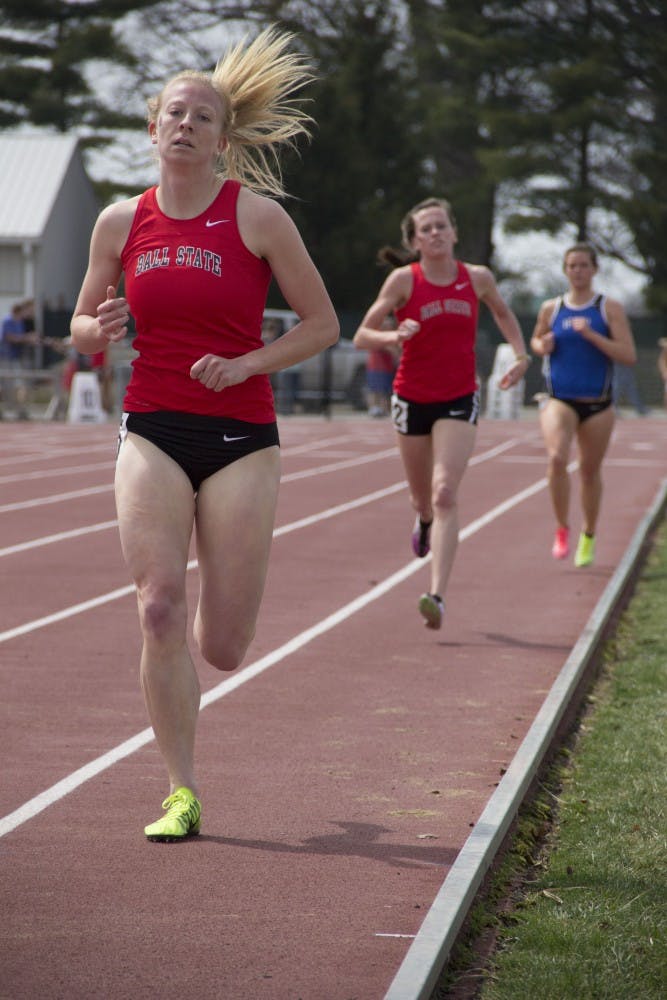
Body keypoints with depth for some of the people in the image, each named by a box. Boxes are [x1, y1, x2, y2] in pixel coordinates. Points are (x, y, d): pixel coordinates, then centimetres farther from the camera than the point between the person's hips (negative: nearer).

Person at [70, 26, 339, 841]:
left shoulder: (257, 216, -3)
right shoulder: (121, 222, 5)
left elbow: (322, 323, 2)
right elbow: (83, 327, 15)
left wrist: (246, 364, -13)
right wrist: (98, 332, -9)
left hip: (240, 436, -2)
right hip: (152, 432, 2)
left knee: (221, 648, 0)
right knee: (158, 608, -14)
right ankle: (181, 794, -2)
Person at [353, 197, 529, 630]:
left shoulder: (479, 278, -2)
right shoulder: (404, 279, -8)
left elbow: (503, 313, 20)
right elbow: (362, 335, -8)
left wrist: (521, 355, 6)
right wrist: (394, 337, -28)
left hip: (459, 400, 0)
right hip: (412, 399, 0)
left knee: (445, 494, -17)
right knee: (423, 496, 15)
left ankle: (438, 595, -24)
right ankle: (425, 521, 55)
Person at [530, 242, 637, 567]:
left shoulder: (610, 309, -3)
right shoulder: (551, 309, 4)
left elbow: (629, 355, -10)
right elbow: (536, 339, 23)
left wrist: (591, 335, -21)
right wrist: (542, 347, -2)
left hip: (597, 404, 0)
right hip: (560, 401, 0)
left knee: (590, 470, 11)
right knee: (556, 458, -25)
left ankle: (588, 536, 33)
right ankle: (562, 529, -10)